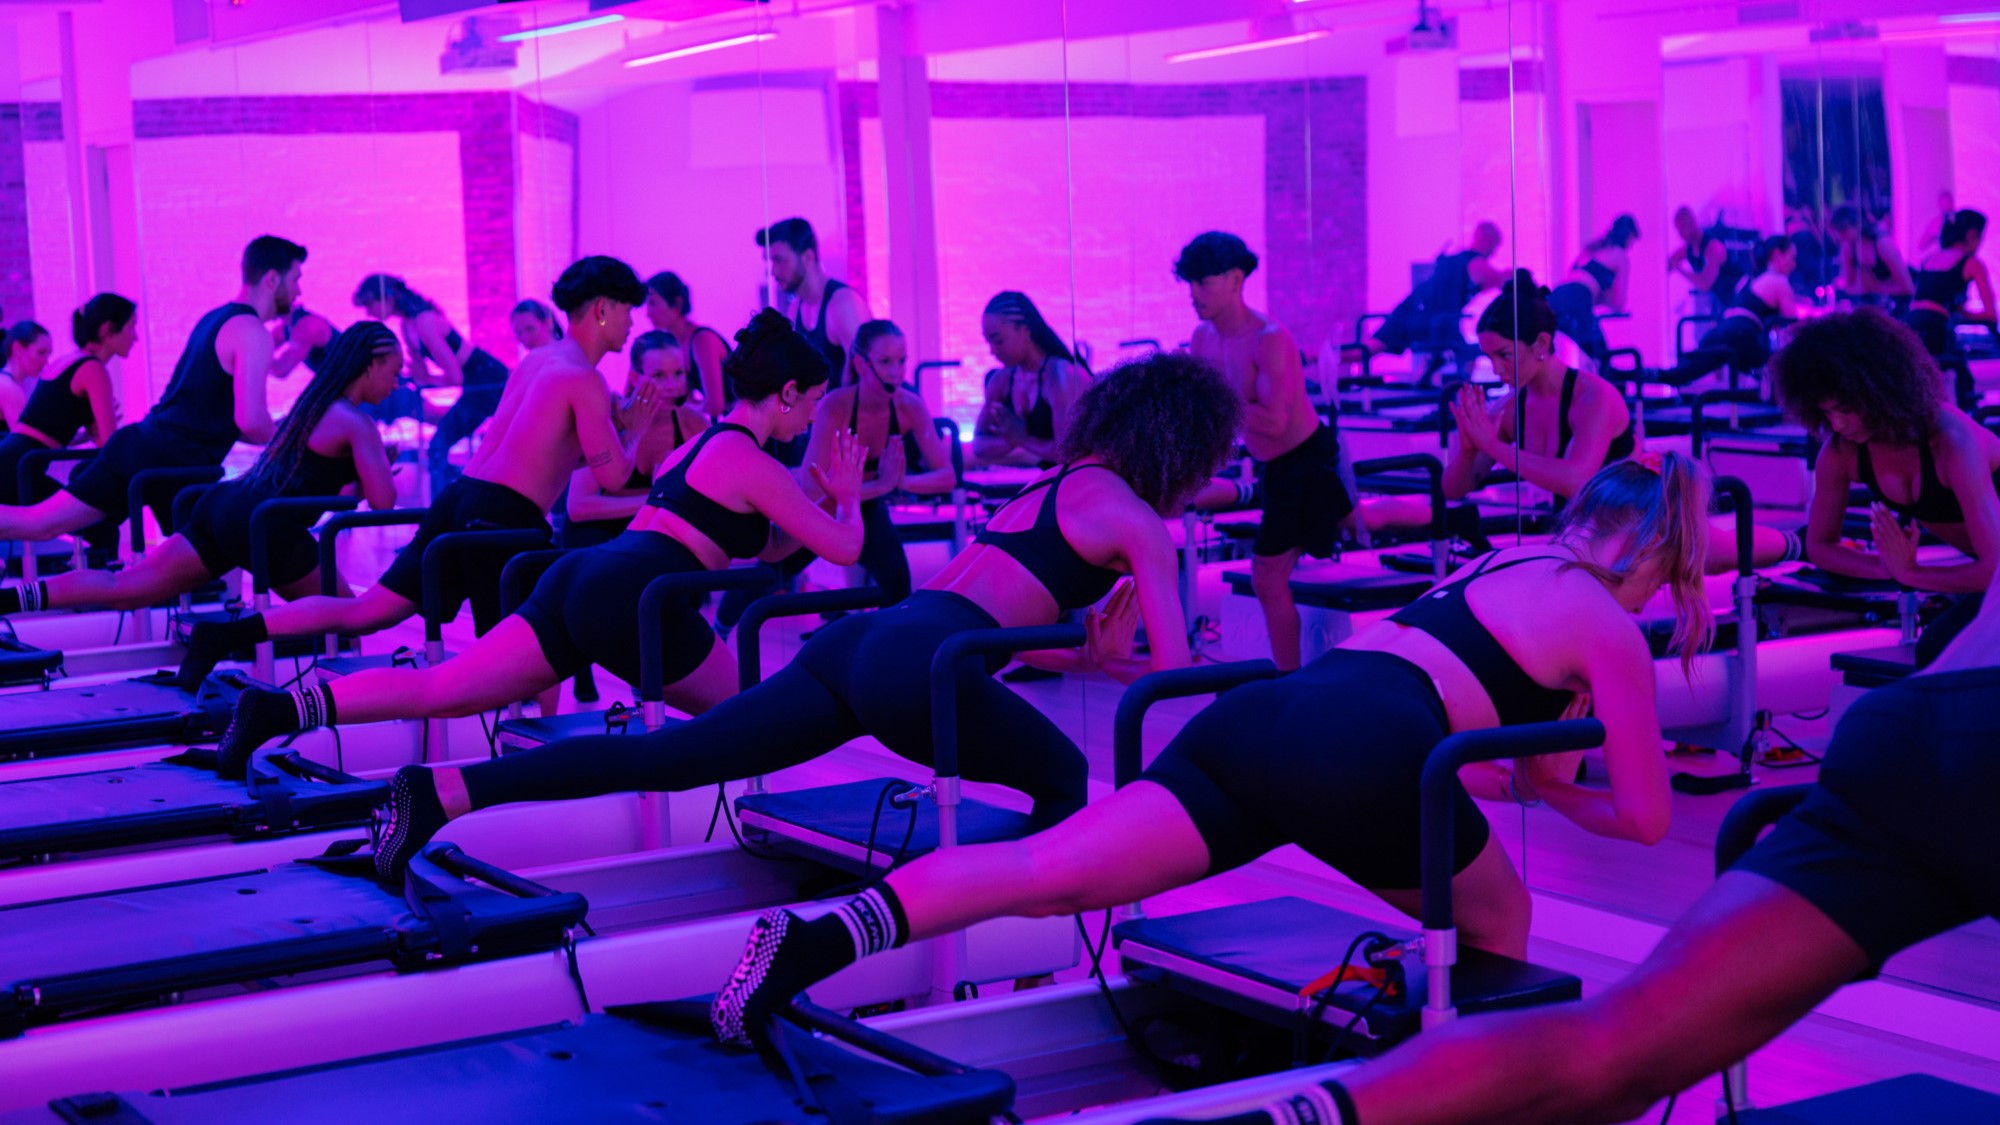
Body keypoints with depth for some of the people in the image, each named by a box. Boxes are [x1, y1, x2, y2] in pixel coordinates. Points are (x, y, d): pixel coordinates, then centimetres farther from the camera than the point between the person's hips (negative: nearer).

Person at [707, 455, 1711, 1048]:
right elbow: (1646, 818, 19)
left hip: (1261, 713, 6)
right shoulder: (1614, 633, 15)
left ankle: (812, 946, -27)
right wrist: (1573, 800, 37)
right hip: (1364, 756, -6)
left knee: (1047, 870, -10)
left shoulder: (1502, 564, 35)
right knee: (1497, 926, 24)